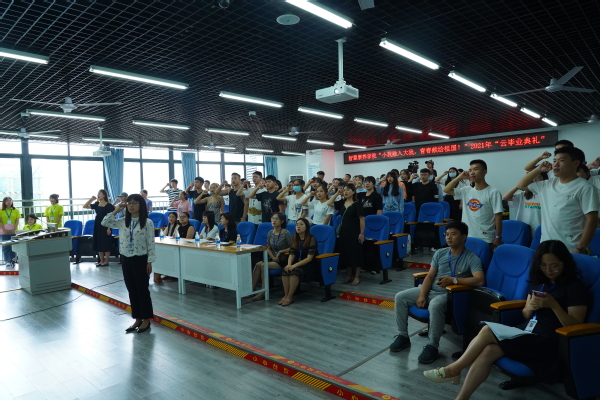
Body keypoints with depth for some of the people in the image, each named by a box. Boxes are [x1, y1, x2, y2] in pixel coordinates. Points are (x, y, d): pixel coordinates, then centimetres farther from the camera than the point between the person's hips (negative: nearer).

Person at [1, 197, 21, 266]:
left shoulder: (16, 210, 6)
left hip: (13, 231, 1)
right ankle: (7, 261, 6)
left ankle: (13, 260, 7)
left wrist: (14, 229, -9)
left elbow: (17, 221, 2)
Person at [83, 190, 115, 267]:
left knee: (106, 244, 0)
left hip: (105, 226, -7)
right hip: (97, 226, 7)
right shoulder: (96, 204, 8)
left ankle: (106, 261, 9)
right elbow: (85, 206, 13)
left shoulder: (109, 205, -10)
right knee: (99, 244, 10)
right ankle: (101, 261, 19)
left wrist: (109, 228, -17)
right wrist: (91, 199, 0)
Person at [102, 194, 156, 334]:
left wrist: (150, 261, -11)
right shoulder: (123, 222, 6)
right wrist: (116, 210, 0)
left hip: (141, 260, -5)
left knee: (143, 290, 3)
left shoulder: (147, 222, -9)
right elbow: (105, 223, 5)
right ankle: (137, 319, 23)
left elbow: (151, 243, -9)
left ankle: (146, 319, 15)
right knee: (132, 291, 11)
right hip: (126, 260, 6)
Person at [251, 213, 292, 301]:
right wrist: (273, 257, -3)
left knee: (264, 265, -28)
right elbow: (268, 248, 12)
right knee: (258, 264, -23)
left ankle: (263, 292, -23)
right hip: (272, 258, 5)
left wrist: (281, 251, -15)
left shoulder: (286, 233, -9)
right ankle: (251, 289, -22)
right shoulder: (270, 233, 9)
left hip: (283, 260, -5)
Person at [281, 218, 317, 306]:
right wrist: (289, 264, -17)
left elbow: (309, 258, -16)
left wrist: (294, 265, -24)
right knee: (285, 270, -25)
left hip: (308, 265, -5)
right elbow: (291, 254, 5)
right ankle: (286, 295, -18)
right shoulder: (294, 239, 9)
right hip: (296, 264, 5)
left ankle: (290, 297, -23)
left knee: (295, 271, -33)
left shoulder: (311, 239, -11)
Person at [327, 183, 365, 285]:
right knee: (346, 253, 11)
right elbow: (329, 203, 7)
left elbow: (361, 219, -11)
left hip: (354, 232, -6)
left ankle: (357, 276, 11)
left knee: (355, 253, 1)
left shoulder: (357, 203, -10)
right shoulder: (342, 202, 6)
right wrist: (337, 194, 1)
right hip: (343, 231, 6)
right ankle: (349, 275, 23)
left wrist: (362, 233, -14)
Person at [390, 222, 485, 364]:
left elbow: (480, 280, -23)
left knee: (435, 306, -39)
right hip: (431, 290, 6)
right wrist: (422, 295, -7)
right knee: (400, 297, -8)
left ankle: (432, 347, -21)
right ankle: (403, 336, 5)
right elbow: (430, 276, 6)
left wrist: (454, 280, -26)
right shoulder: (440, 253, 8)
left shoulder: (472, 258, -8)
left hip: (449, 294, -6)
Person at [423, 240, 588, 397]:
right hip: (528, 331, 6)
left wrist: (553, 305, -24)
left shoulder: (576, 287, -6)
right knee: (488, 350, -25)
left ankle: (453, 369, -8)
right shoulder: (537, 282, 13)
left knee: (487, 331, -24)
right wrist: (529, 308, -7)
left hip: (549, 341, -6)